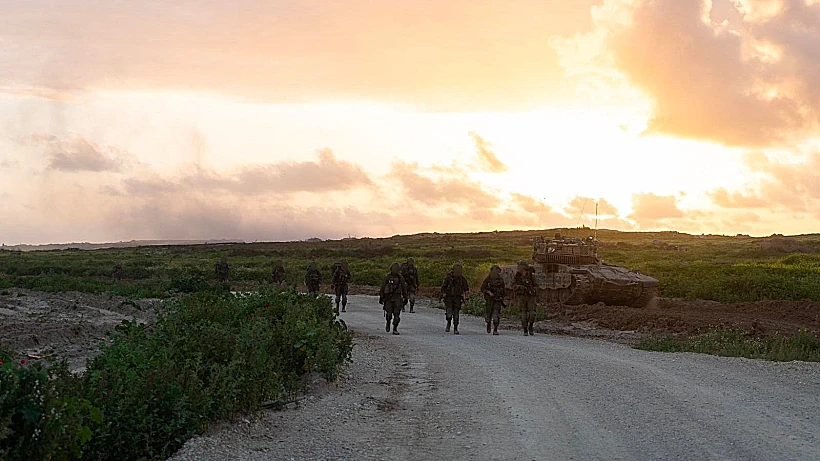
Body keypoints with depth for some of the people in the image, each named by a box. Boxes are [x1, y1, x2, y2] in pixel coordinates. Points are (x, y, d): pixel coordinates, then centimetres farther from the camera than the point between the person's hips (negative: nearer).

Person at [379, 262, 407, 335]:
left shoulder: (401, 278, 1)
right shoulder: (387, 277, -2)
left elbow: (404, 288, 8)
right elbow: (382, 287, 2)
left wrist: (405, 298, 7)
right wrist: (381, 297, -1)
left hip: (397, 298, 1)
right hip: (388, 297, -1)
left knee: (397, 314, -6)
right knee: (389, 314, -8)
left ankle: (395, 329, 3)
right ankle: (388, 323, 24)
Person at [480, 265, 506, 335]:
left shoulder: (500, 280, 2)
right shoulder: (488, 279, -4)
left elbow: (503, 290, 14)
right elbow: (482, 289, -3)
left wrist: (502, 300, 14)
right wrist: (489, 292, -21)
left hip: (497, 300, 1)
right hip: (489, 300, -1)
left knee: (496, 315, -12)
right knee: (488, 315, 5)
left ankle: (495, 330, -7)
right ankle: (488, 324, 37)